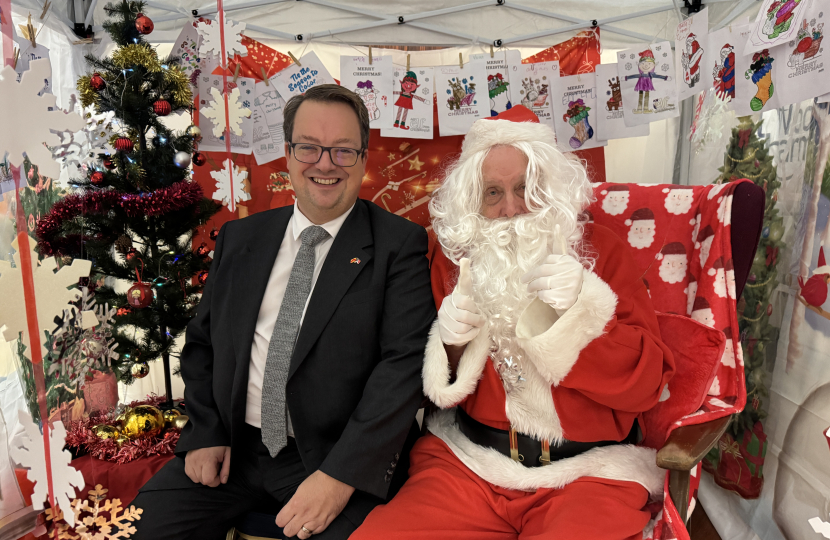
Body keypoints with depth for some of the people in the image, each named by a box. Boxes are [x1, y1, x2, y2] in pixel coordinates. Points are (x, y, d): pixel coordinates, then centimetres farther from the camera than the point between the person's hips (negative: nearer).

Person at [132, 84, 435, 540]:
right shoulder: (238, 238, 9)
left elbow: (405, 362, -14)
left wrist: (341, 474, -20)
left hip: (343, 457, -3)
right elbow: (201, 339, 14)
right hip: (232, 449, 4)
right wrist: (204, 432, 1)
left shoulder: (399, 244, -6)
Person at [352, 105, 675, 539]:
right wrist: (450, 344, -10)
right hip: (466, 459, 1)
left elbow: (647, 382, -5)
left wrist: (584, 306, -20)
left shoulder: (601, 248, 1)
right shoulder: (455, 257, 5)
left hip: (588, 468, 0)